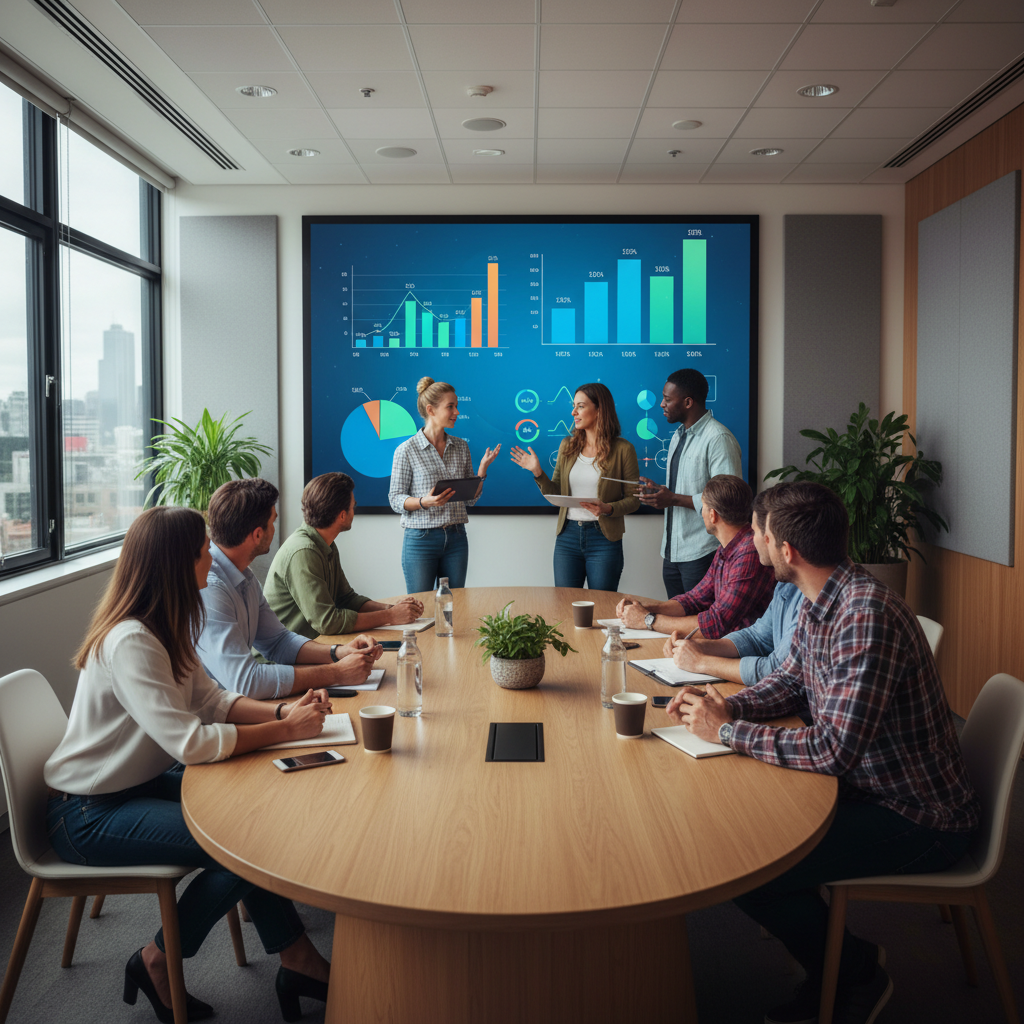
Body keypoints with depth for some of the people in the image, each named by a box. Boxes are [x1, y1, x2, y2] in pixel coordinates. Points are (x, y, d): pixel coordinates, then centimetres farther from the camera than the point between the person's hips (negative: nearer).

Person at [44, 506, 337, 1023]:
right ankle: (158, 964, 4)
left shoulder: (163, 630, 4)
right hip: (89, 815, -9)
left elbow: (212, 701, 5)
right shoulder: (129, 642, -27)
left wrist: (284, 710, -11)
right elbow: (191, 742, -31)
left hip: (138, 783, 9)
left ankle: (297, 961, 2)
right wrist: (286, 730, -23)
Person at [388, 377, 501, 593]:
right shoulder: (407, 450, -6)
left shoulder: (461, 447, 7)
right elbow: (395, 499, -5)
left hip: (456, 539, 4)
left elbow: (470, 499, 10)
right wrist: (424, 501, -22)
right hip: (421, 539, -4)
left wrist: (483, 468, -5)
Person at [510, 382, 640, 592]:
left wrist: (608, 509, -19)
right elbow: (556, 494, 9)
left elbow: (634, 499, -2)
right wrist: (538, 472, -6)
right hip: (568, 535, 4)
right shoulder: (568, 445, 8)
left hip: (603, 537, -3)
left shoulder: (622, 449, -4)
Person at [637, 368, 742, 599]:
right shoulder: (679, 435, 17)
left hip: (701, 554, -9)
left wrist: (673, 499, -20)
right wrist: (659, 490, 5)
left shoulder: (719, 439, -14)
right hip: (672, 551, 9)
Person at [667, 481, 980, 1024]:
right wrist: (722, 704, -4)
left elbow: (834, 751, -33)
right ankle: (828, 964, 23)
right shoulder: (820, 603, 1)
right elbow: (789, 681, 15)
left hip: (920, 819, -9)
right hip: (872, 787, 9)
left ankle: (856, 974, 13)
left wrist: (728, 730, -21)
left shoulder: (866, 614, -30)